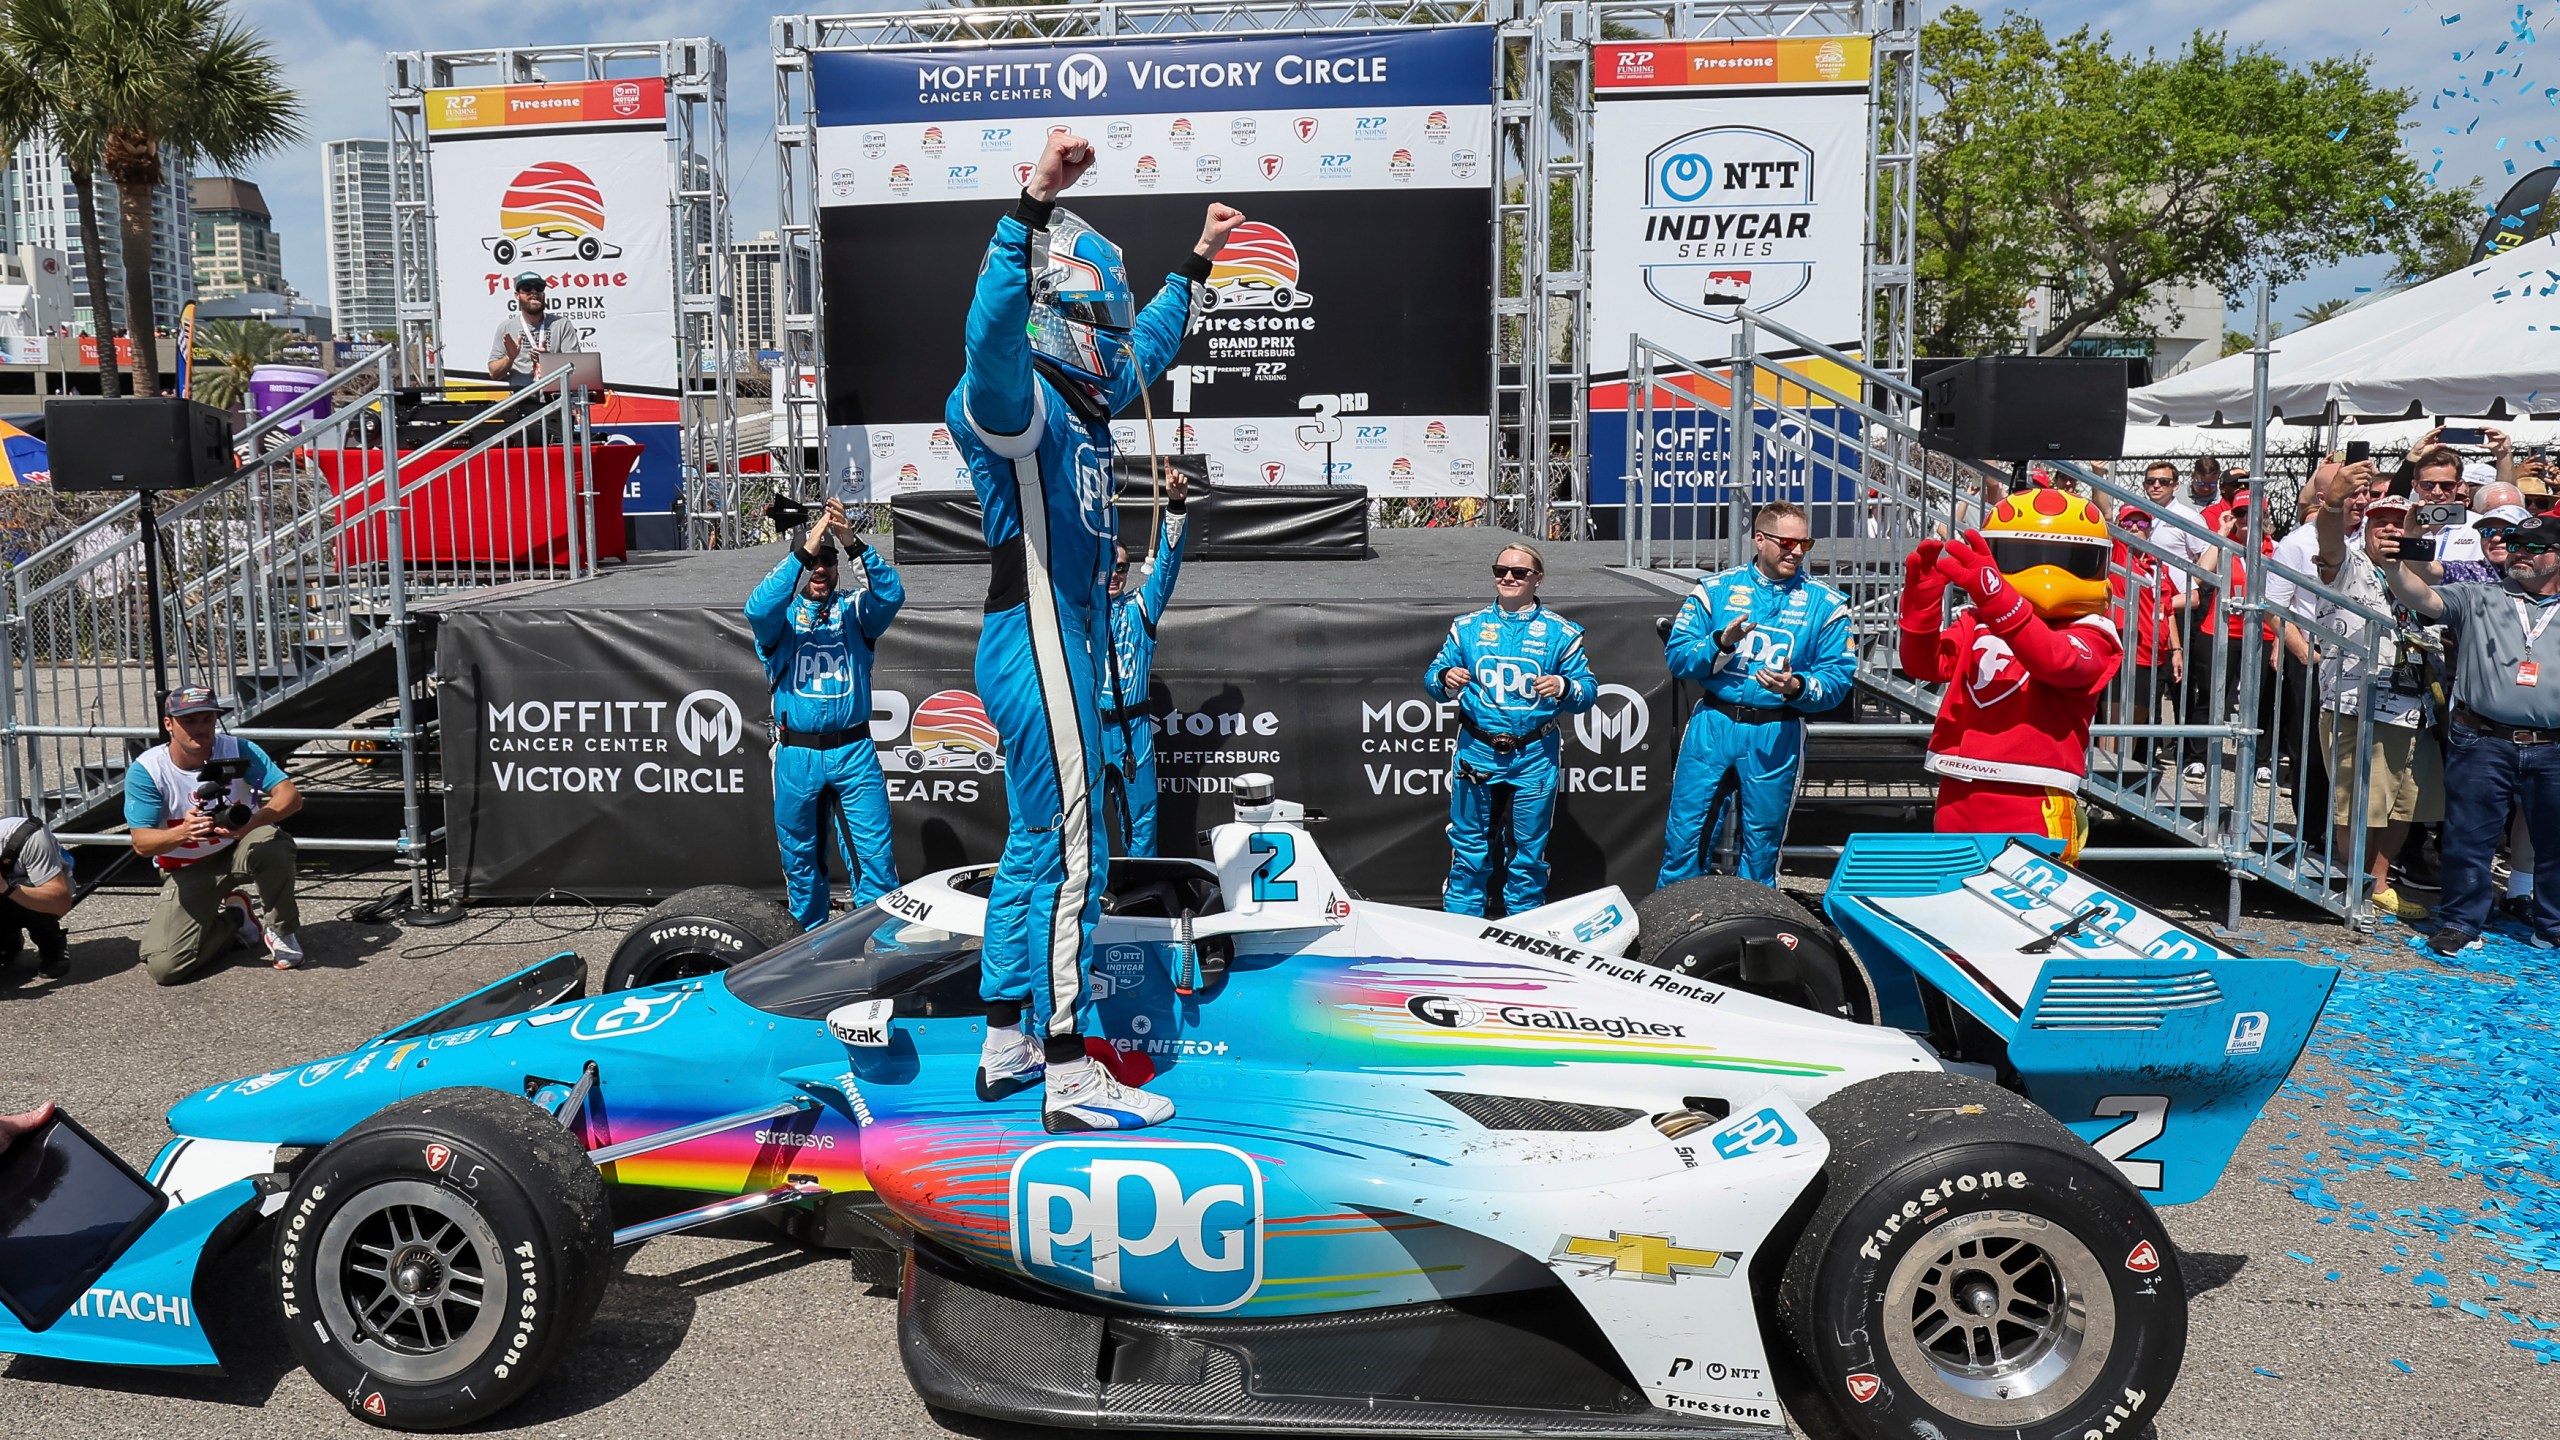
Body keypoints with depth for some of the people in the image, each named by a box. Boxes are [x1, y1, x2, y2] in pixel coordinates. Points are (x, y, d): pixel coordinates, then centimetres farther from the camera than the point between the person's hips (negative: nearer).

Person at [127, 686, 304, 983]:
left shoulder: (237, 750, -14)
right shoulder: (146, 770, -16)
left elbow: (291, 795, -24)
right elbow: (142, 844, -20)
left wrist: (254, 821, -45)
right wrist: (183, 832, -42)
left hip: (240, 848, 0)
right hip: (186, 870, 0)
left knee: (274, 845, -39)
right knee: (164, 967, -16)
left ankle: (282, 930, -10)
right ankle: (234, 919, 16)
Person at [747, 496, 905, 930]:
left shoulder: (854, 610, 7)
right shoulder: (782, 613, 5)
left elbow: (891, 595, -13)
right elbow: (758, 609, -18)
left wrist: (855, 544, -26)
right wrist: (802, 553, -26)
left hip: (854, 751, 0)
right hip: (796, 754, 1)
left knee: (875, 852, -3)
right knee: (799, 854, 12)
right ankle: (811, 937, 28)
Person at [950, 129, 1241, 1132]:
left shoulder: (1081, 402, 16)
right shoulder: (1010, 397, -13)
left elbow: (1148, 344, 34)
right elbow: (993, 328, -36)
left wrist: (1198, 260, 39)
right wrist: (1036, 204, -45)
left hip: (1067, 647, 10)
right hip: (1036, 647, -10)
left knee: (1035, 846, 15)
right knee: (1071, 856, -7)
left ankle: (1007, 1047, 26)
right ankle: (1068, 1078, 0)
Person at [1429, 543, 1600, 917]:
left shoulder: (1561, 632, 4)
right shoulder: (1467, 626, 8)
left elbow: (1588, 691, 1)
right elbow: (1432, 676, 6)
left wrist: (1564, 687, -21)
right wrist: (1445, 679, -16)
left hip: (1534, 757, 0)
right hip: (1476, 751, 1)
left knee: (1528, 852, 9)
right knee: (1469, 849, 6)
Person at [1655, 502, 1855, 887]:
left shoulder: (1826, 604, 3)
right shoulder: (1714, 589, 4)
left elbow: (1839, 676, -3)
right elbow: (1676, 656, -1)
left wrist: (1797, 688, -22)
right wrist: (1720, 643, -18)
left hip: (1776, 737, 0)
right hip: (1712, 726, 0)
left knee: (1762, 845, 10)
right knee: (1685, 837, 0)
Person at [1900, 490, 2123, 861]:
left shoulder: (2090, 634, -2)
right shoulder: (1976, 623, 13)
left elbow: (2057, 662, -26)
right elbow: (1927, 665, -2)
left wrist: (1995, 596, -39)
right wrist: (1922, 600, -20)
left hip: (2034, 805, -5)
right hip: (1959, 796, 5)